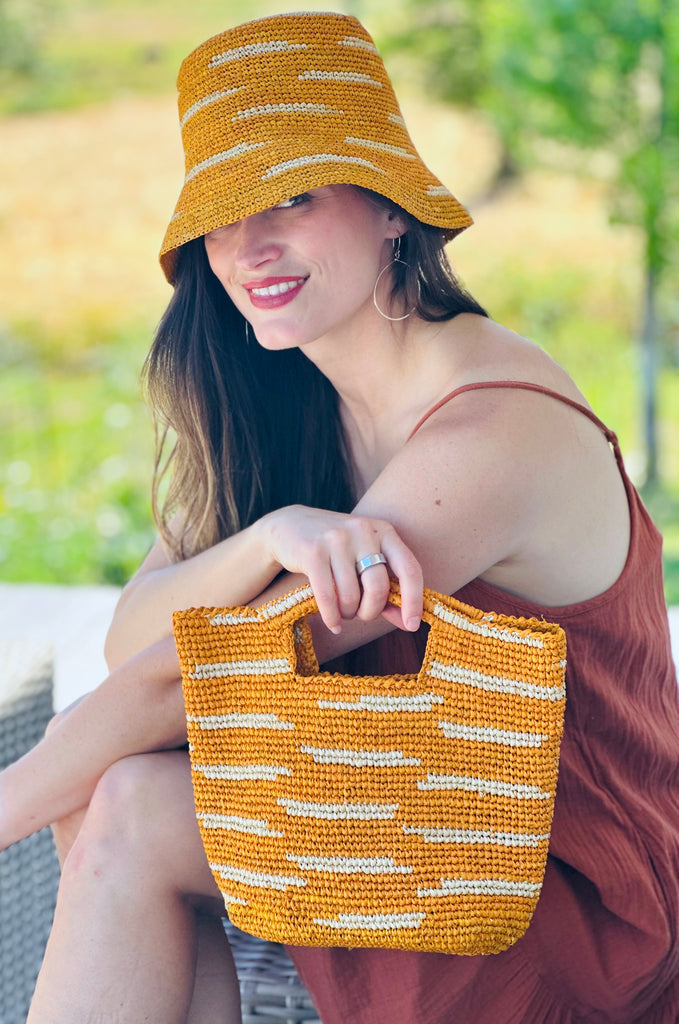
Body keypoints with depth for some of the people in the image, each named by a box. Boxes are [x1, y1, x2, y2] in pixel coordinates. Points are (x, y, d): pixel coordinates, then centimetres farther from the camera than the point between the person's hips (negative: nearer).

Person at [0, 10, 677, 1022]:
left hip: (579, 900, -7)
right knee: (106, 785, -10)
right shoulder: (278, 405, 1)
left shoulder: (496, 429, -25)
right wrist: (271, 539, -29)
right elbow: (130, 636, -10)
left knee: (131, 810, -19)